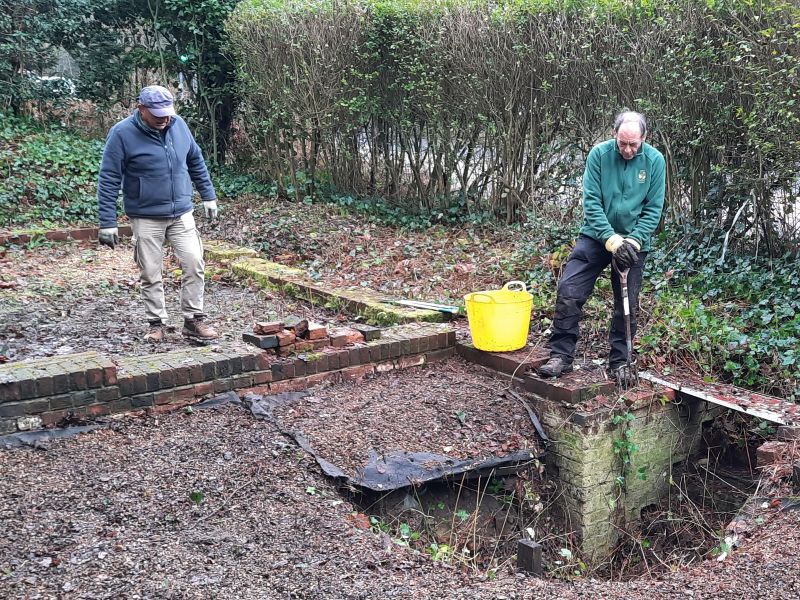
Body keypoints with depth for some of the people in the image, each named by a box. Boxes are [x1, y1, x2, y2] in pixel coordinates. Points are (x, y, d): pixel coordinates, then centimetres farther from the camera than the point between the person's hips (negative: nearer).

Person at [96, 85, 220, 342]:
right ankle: (156, 323, 18)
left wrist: (208, 196, 16)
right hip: (146, 218, -3)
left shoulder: (178, 124, 1)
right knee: (150, 274, 4)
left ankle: (194, 319, 9)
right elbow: (108, 181, -10)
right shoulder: (122, 134, -12)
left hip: (182, 214, 3)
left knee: (194, 265, -2)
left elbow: (196, 162, 15)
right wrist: (107, 223, -13)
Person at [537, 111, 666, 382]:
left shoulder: (654, 160, -7)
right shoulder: (599, 154, -10)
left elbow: (653, 208, -5)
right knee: (568, 291, -11)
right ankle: (561, 355, 0)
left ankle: (619, 363, 20)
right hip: (596, 236, 0)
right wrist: (611, 239, -21)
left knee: (627, 305, 6)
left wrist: (634, 240, -17)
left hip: (633, 242, 1)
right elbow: (591, 201, -12)